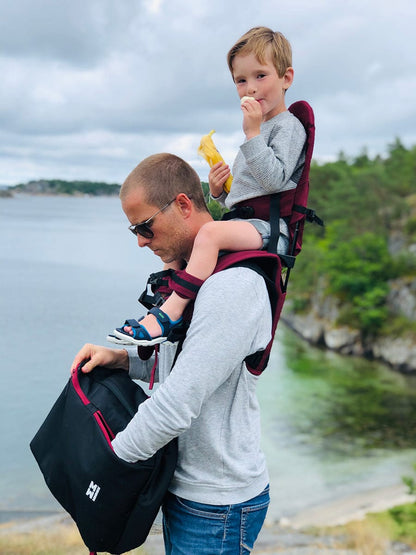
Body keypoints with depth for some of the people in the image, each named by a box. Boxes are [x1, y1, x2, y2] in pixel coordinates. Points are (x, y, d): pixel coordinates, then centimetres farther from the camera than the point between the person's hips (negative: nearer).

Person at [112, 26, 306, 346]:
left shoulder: (288, 125, -2)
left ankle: (171, 311, -35)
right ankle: (171, 309, -4)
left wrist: (252, 134, -20)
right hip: (244, 223, 10)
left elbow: (274, 179, -21)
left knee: (209, 232, -34)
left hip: (271, 227, -10)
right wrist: (218, 192, 7)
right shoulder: (256, 132, 26)